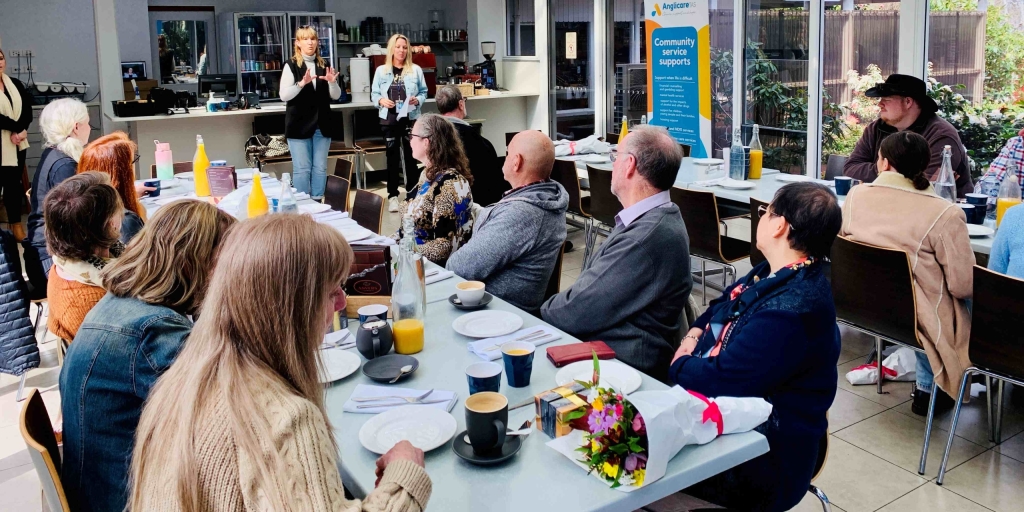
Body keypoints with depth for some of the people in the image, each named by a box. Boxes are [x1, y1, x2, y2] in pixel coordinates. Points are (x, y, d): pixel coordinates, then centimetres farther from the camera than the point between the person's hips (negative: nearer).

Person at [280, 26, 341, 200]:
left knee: (320, 167, 6)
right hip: (299, 125, -4)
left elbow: (335, 96, 9)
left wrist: (332, 82, -11)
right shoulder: (291, 66, -2)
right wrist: (302, 83, -25)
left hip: (322, 124, 4)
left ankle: (317, 202, 15)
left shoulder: (324, 66, 10)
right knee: (302, 168, -3)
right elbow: (284, 95, -11)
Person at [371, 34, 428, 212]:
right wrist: (381, 100, -15)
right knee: (393, 156, 6)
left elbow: (424, 92, 5)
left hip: (411, 119, -1)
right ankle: (392, 195, 13)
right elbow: (374, 94, 5)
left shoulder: (416, 70, 2)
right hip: (389, 119, 1)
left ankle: (412, 193, 12)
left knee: (411, 156, 2)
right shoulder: (381, 70, 3)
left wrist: (417, 100, -15)